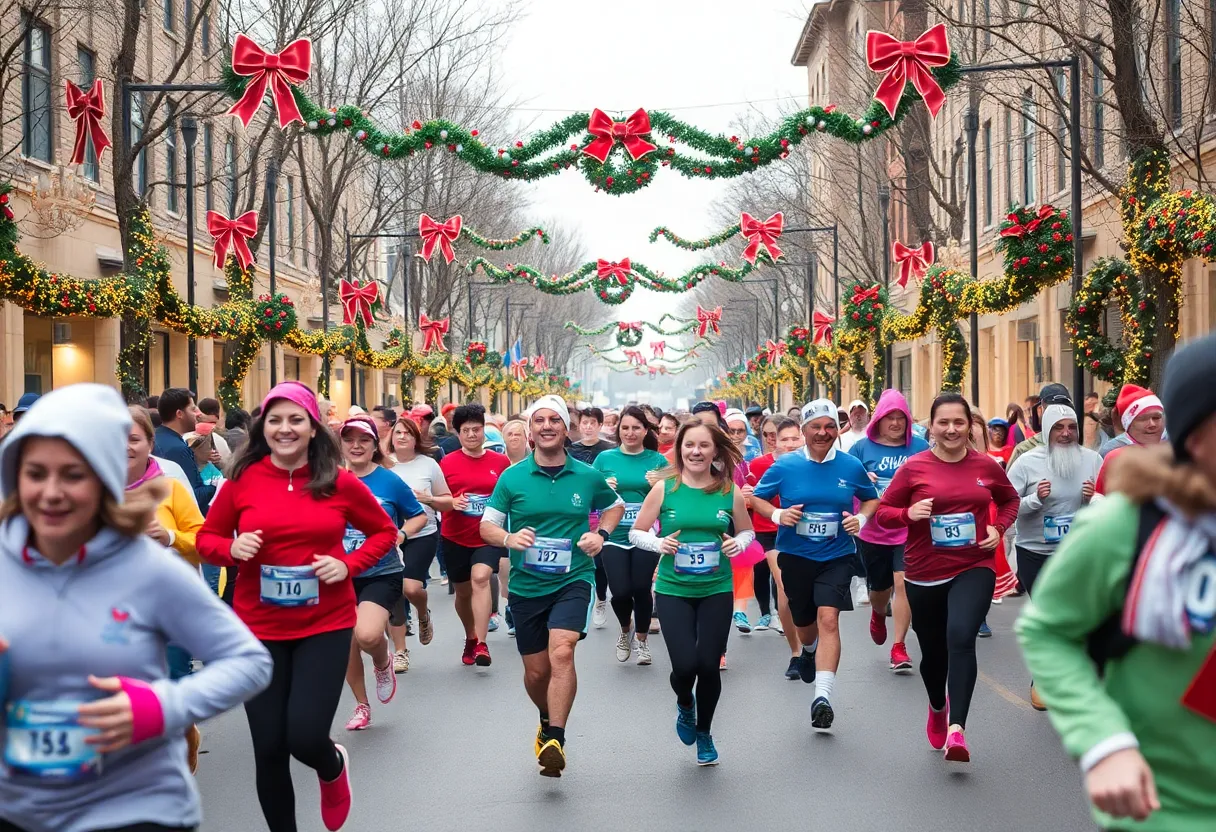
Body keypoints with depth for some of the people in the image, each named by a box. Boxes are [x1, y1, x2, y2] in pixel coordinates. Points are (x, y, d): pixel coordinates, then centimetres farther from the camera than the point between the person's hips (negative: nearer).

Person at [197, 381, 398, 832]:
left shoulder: (340, 482, -4)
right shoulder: (241, 480, -3)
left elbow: (384, 532, 8)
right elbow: (206, 539, 8)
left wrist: (349, 564, -8)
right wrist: (232, 548, -14)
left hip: (326, 625, -1)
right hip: (259, 628, 1)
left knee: (305, 737, -11)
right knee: (269, 749, 5)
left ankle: (333, 767, 28)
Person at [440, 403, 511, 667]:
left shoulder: (501, 462, -1)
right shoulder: (447, 463, -3)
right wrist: (451, 502, -18)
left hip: (488, 536, -2)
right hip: (455, 538, 2)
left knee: (480, 578, -24)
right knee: (463, 591, 14)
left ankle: (481, 643, -22)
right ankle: (470, 637, 38)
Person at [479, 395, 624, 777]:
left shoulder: (588, 476, 0)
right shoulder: (511, 477, -2)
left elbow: (615, 506, 19)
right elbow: (486, 526, 3)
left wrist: (600, 534, -1)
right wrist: (508, 538, -19)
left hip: (573, 579, -2)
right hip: (526, 585, 2)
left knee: (561, 651, -26)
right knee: (536, 670, 11)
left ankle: (554, 739, -25)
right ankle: (548, 720, 42)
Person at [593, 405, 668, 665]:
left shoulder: (657, 460, 2)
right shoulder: (605, 458, 3)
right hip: (614, 537, 0)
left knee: (641, 589, -1)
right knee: (621, 592, -6)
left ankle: (642, 640, 24)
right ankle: (625, 630, 28)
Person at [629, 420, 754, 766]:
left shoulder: (730, 491, -1)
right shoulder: (664, 488, -4)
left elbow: (748, 531, 13)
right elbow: (636, 533, 2)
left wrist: (738, 543, -8)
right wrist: (658, 543, -17)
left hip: (716, 591, 1)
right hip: (673, 590, -1)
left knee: (709, 665, 1)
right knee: (685, 665, -11)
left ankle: (704, 732, 28)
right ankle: (685, 705, 28)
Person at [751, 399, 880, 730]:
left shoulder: (851, 466, -3)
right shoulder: (786, 466, -6)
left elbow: (871, 498, 14)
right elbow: (756, 497, 4)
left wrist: (861, 518, -7)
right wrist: (777, 515, -15)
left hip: (836, 556, -1)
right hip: (795, 555, 1)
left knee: (828, 618, -20)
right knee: (804, 622, 18)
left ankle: (822, 696, -23)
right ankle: (810, 651, 57)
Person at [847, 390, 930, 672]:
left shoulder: (920, 446, 1)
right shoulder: (863, 447, 1)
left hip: (909, 530, -1)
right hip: (873, 531, 1)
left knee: (903, 583, -13)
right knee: (879, 587, 16)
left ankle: (899, 647, -4)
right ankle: (878, 614, 52)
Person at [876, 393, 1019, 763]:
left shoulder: (986, 465, 0)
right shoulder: (914, 467, -6)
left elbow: (1010, 500, 18)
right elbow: (883, 512, 1)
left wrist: (999, 528, 0)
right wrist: (909, 513, -20)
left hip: (973, 569, -1)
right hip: (925, 575, 1)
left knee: (961, 637, -25)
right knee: (933, 652, 15)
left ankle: (956, 728, -25)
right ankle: (937, 708, 47)